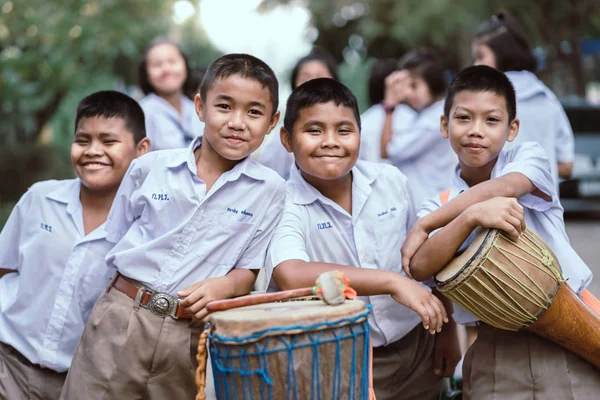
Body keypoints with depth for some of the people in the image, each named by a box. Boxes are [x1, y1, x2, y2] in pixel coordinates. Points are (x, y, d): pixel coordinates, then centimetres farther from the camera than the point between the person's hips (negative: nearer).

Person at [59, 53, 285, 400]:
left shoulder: (269, 190, -2)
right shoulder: (150, 168, 1)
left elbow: (248, 270, 3)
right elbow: (115, 241, 11)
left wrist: (222, 286, -16)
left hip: (193, 335, 0)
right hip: (121, 319, 1)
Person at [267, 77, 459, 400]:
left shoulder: (391, 181, -3)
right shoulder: (284, 204, -17)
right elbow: (291, 277, -35)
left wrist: (446, 330, 12)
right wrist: (392, 282, -34)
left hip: (416, 348, 4)